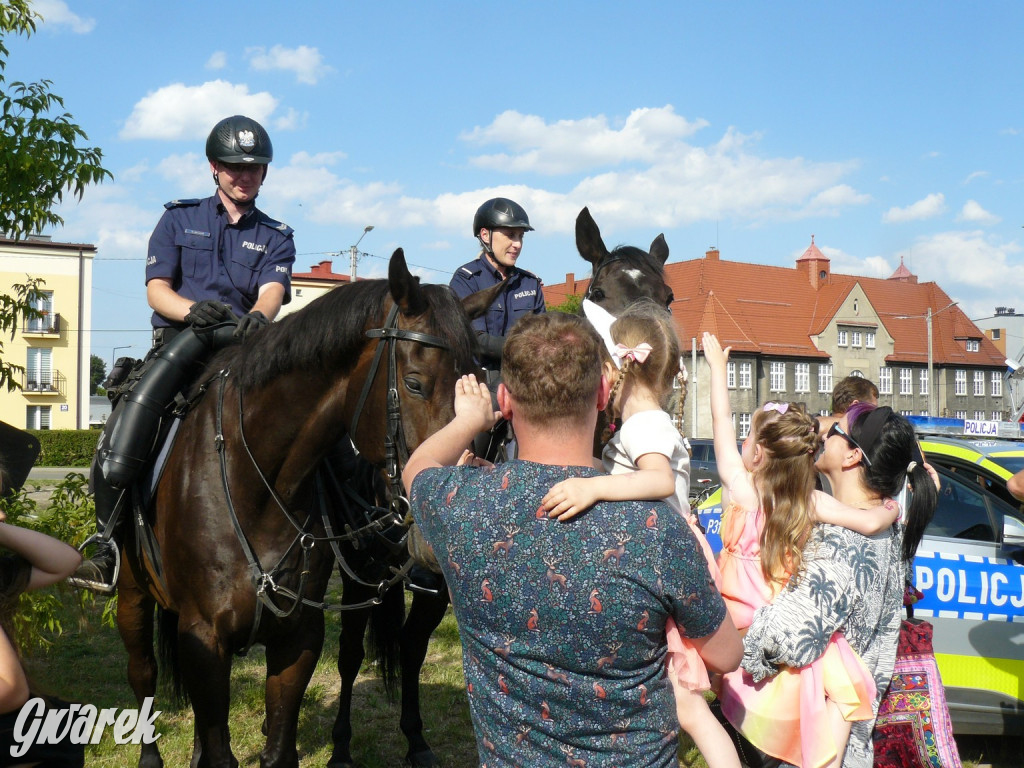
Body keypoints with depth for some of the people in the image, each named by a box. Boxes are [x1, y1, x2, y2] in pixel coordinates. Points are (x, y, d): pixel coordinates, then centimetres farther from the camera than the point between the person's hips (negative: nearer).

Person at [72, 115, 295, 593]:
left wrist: (256, 317, -29)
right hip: (179, 342, -1)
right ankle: (106, 545, -13)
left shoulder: (275, 237, 17)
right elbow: (156, 290, 6)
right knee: (127, 424, -23)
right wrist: (195, 310, -17)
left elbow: (272, 293, -3)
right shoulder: (180, 218, 16)